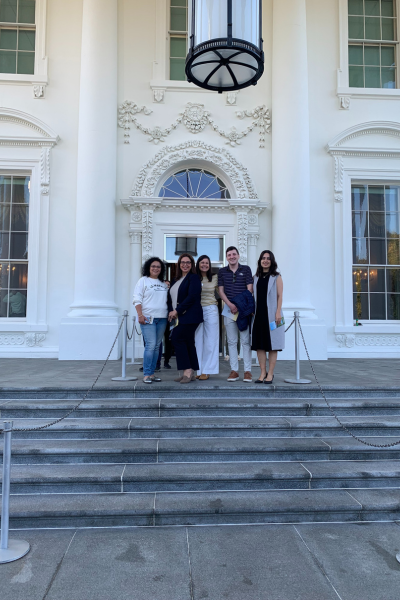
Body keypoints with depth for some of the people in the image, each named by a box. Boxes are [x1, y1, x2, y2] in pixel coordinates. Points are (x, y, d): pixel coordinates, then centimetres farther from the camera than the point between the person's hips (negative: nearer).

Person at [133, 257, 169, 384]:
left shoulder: (163, 283, 18)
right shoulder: (143, 280, 4)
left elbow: (167, 299, 23)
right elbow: (137, 299, -3)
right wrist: (140, 315, -14)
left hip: (162, 318, 5)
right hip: (148, 318, -5)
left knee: (157, 346, 5)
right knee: (150, 345, -14)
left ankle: (152, 373, 11)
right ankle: (146, 375, -8)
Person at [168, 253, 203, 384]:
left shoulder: (194, 278, -4)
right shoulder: (176, 280, 20)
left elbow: (192, 297, -16)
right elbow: (171, 298, 17)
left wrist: (177, 311, -16)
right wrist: (171, 311, -2)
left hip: (189, 316, -8)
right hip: (178, 317, 8)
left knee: (177, 338, -14)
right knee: (187, 342, 8)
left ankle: (187, 370, -8)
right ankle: (190, 373, 12)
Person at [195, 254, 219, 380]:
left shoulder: (215, 278, 5)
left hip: (210, 310, -1)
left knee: (210, 341, 1)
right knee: (198, 341, 4)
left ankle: (206, 371, 6)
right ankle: (199, 370, 11)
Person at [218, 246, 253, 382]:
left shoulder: (246, 269, 5)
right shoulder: (222, 271, 10)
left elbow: (249, 289, 0)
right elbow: (221, 291, 6)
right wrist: (230, 305, -9)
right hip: (229, 309, 2)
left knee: (246, 341, -2)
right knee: (232, 341, 5)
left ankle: (247, 371, 3)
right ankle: (234, 370, 10)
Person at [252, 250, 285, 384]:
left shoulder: (276, 277, 3)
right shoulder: (255, 277, 13)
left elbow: (280, 296, -2)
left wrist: (278, 312, -11)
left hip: (271, 315, -4)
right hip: (258, 314, 4)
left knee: (272, 345, 0)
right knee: (259, 345, 3)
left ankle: (270, 373, 6)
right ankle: (263, 373, 11)